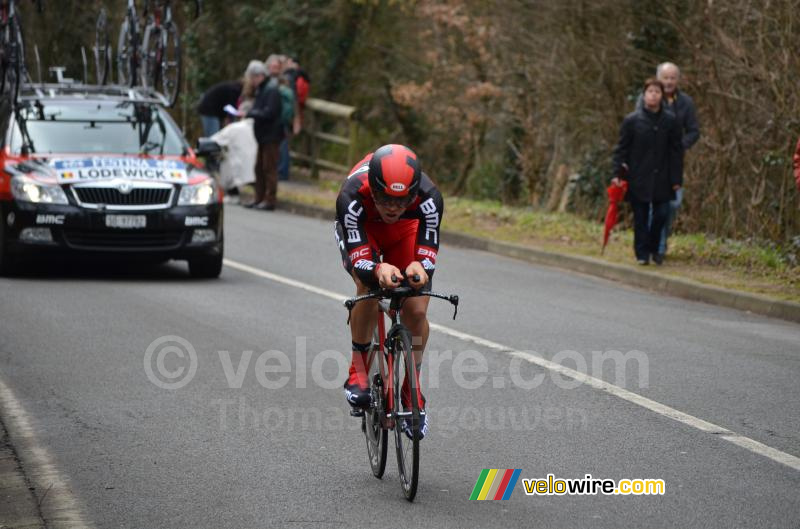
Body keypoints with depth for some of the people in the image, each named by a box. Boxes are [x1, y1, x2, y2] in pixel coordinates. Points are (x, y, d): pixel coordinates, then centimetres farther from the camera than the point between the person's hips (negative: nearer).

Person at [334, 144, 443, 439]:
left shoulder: (428, 197, -39)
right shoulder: (352, 196, -42)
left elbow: (428, 253, -38)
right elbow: (358, 260, -43)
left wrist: (419, 268, -62)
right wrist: (378, 271, -66)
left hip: (405, 231, 2)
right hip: (361, 231, -1)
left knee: (417, 312, -13)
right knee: (369, 290, -31)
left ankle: (412, 390, 10)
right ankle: (359, 369, -9)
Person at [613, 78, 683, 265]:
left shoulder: (670, 120, 3)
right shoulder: (631, 120, -2)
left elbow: (677, 151, 5)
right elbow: (621, 148, 2)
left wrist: (677, 179, 1)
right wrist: (617, 173, -6)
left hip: (661, 178, 1)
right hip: (638, 178, -1)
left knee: (662, 214, 0)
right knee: (641, 217, 1)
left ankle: (654, 249, 20)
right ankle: (642, 253, 9)